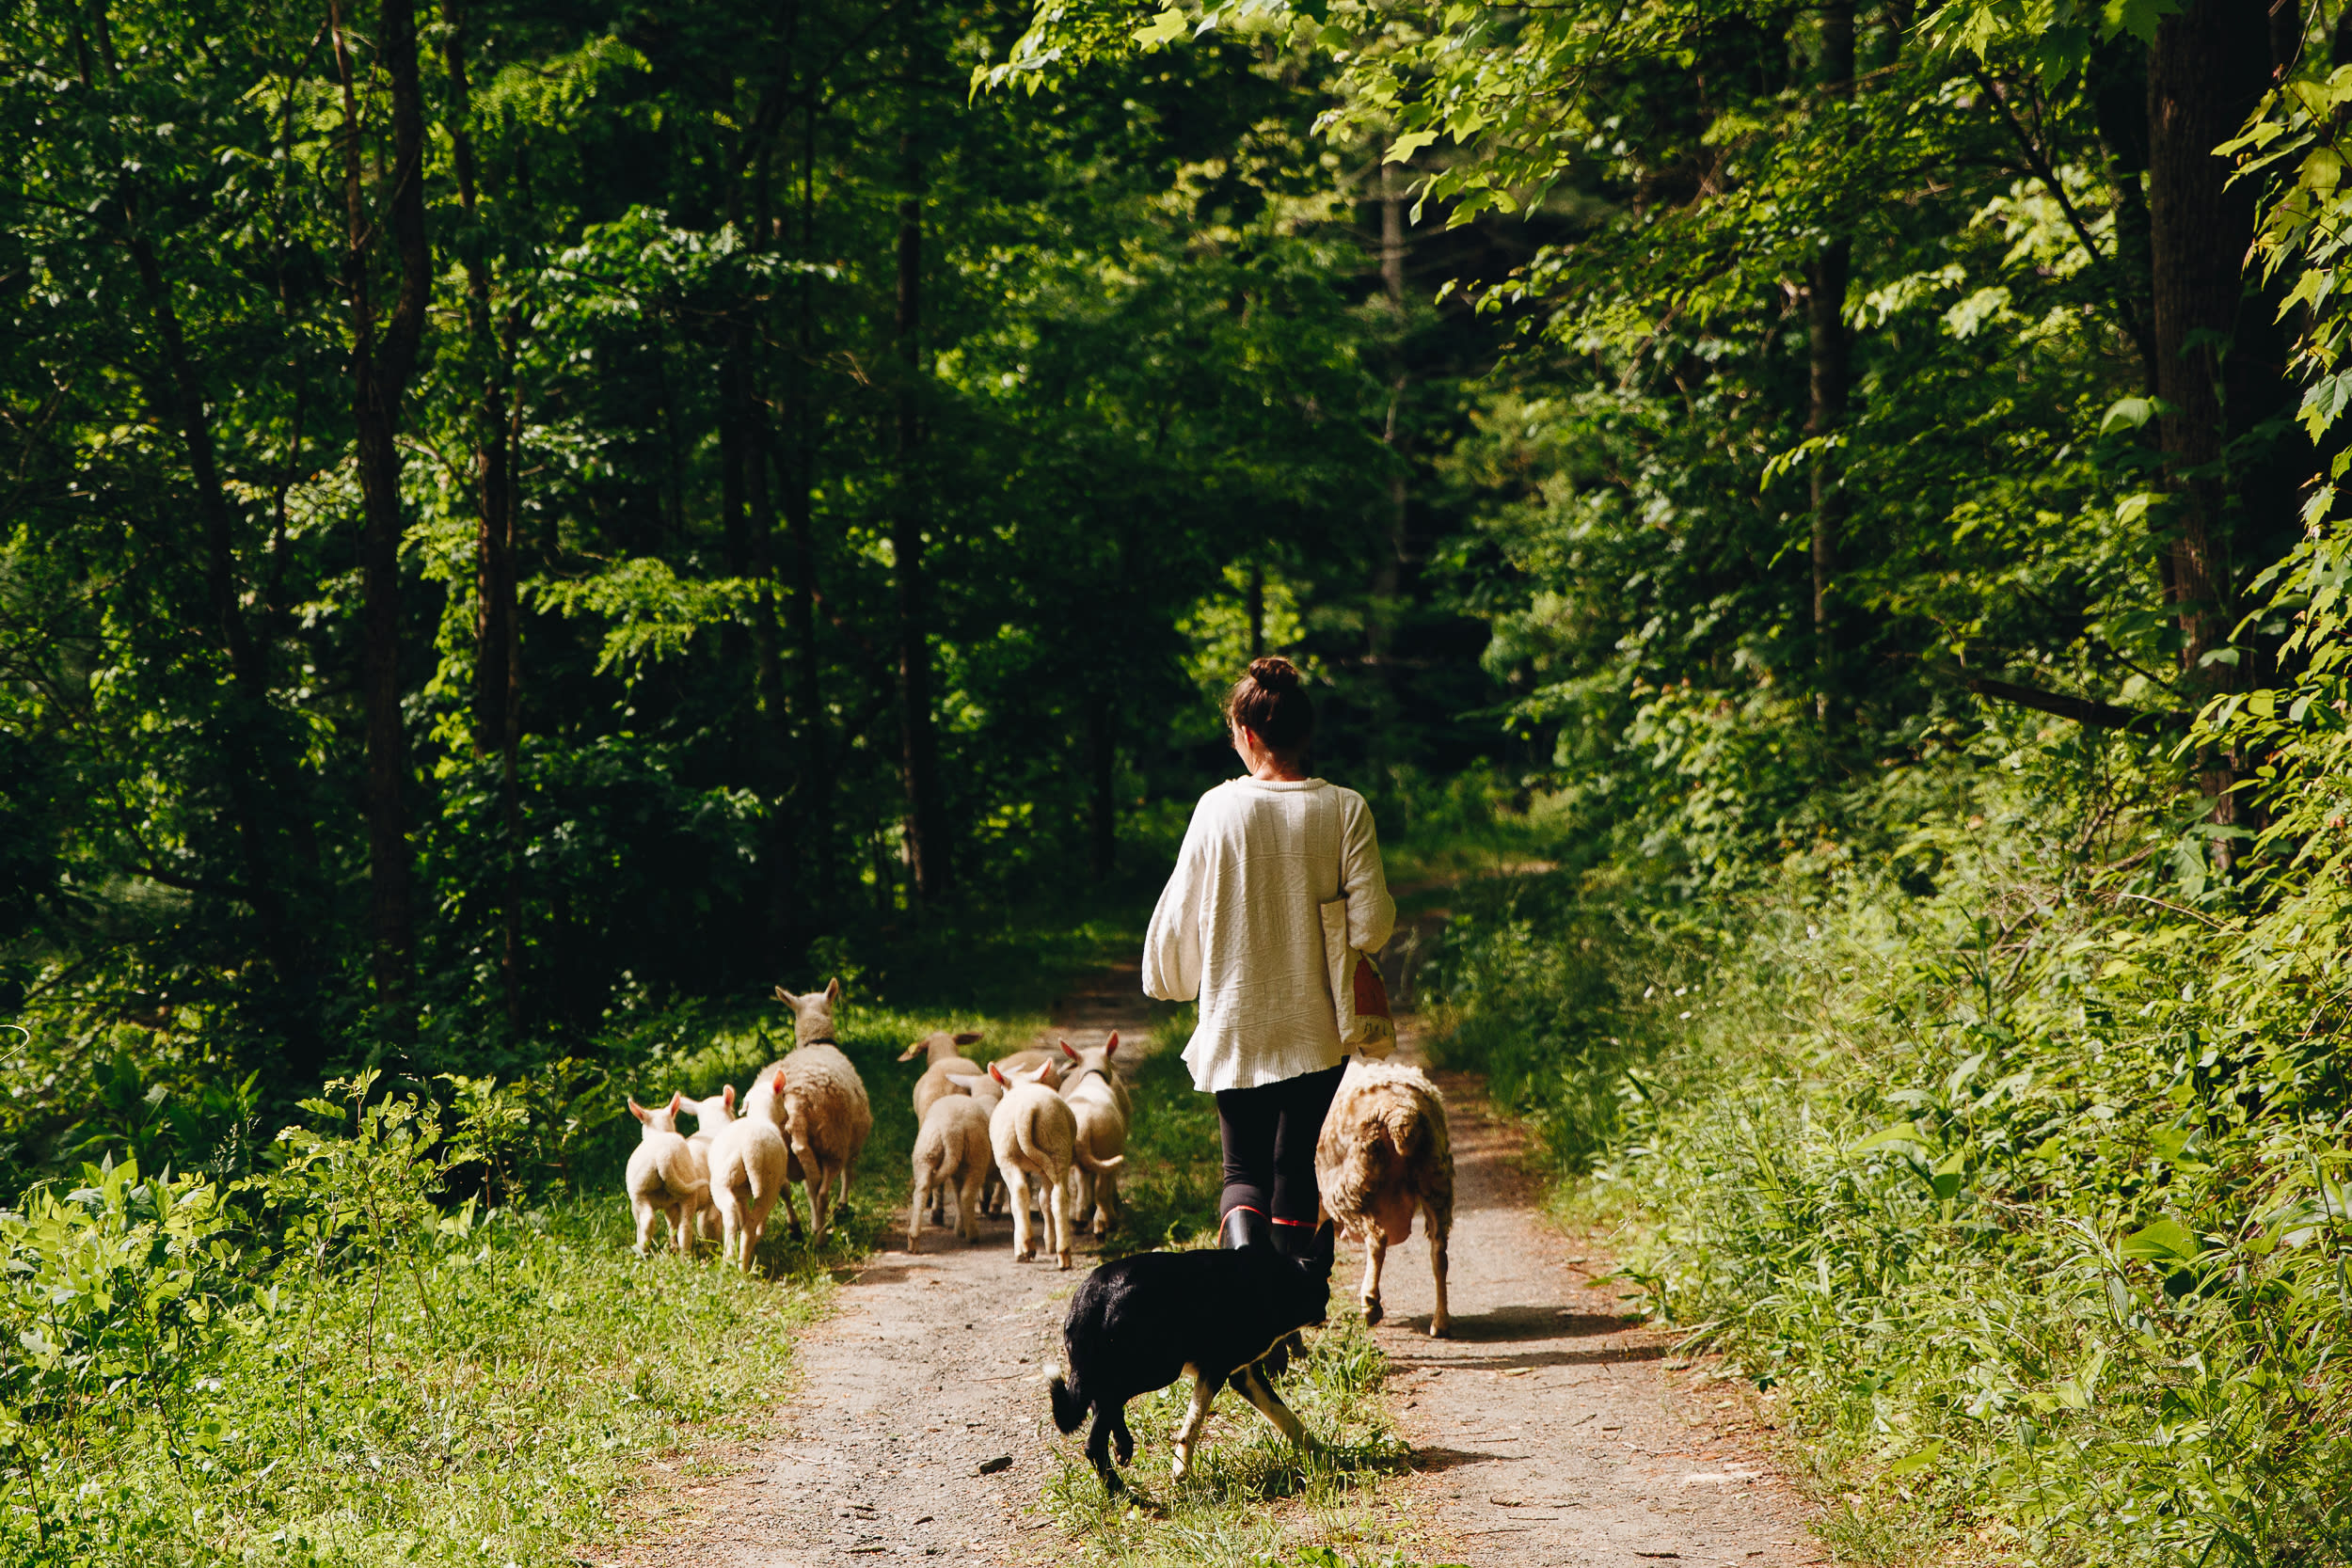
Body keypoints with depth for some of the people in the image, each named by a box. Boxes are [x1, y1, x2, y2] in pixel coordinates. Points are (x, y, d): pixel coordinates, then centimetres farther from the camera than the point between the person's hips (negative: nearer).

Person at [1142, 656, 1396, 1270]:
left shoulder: (1220, 808, -8)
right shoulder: (1345, 810, -7)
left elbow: (1179, 914, -1)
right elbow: (1372, 924, -9)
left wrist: (1170, 982, 18)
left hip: (1233, 1030, 0)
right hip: (1315, 1031, 1)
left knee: (1244, 1169, 12)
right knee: (1298, 1173, 13)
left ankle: (1241, 1238, -16)